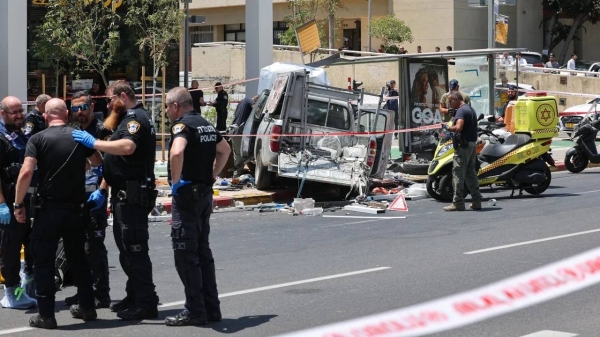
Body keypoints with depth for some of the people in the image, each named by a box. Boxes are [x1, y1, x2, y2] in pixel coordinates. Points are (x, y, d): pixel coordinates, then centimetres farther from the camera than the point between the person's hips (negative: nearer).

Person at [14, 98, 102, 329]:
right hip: (75, 208, 4)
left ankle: (46, 315, 1)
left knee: (43, 260, 4)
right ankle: (87, 307, 24)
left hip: (48, 208, -4)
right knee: (77, 257, 18)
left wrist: (19, 204, -9)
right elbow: (98, 163, 21)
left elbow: (26, 172, -17)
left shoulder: (38, 139, -6)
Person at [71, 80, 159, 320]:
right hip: (124, 195, 11)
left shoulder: (136, 118, -11)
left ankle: (146, 304, -7)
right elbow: (115, 160, 24)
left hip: (133, 195, -11)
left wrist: (93, 143, -23)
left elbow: (127, 147, -31)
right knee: (126, 247, 16)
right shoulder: (127, 120, 22)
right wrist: (102, 190, 17)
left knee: (134, 249, -10)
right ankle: (134, 296, 24)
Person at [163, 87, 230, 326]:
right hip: (205, 192, 9)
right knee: (203, 251, 14)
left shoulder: (182, 125, -14)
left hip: (187, 193, -9)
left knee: (186, 254, -4)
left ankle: (195, 311, -3)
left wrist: (175, 181, -21)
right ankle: (211, 307, 17)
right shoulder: (206, 125, 14)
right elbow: (225, 149, 29)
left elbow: (177, 152, -33)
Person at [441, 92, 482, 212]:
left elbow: (458, 128, -27)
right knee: (471, 173, 13)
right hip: (472, 143, 10)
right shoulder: (471, 109, 17)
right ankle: (476, 201, 14)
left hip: (463, 145, -10)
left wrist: (448, 128, -11)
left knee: (458, 174, -7)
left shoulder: (461, 111, -14)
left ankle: (458, 203, -8)